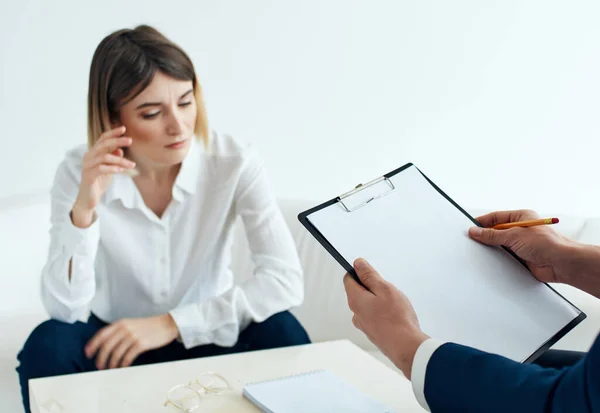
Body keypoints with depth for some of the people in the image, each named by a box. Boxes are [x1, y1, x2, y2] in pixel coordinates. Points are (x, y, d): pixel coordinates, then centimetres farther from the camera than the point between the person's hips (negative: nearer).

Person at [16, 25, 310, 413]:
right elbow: (64, 308, -21)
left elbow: (285, 279, -27)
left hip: (208, 337, 0)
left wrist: (171, 322, -29)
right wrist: (84, 209, -35)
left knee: (281, 333, -29)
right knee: (47, 346, -29)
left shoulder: (234, 162, -19)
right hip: (115, 344, 1)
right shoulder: (79, 172, -15)